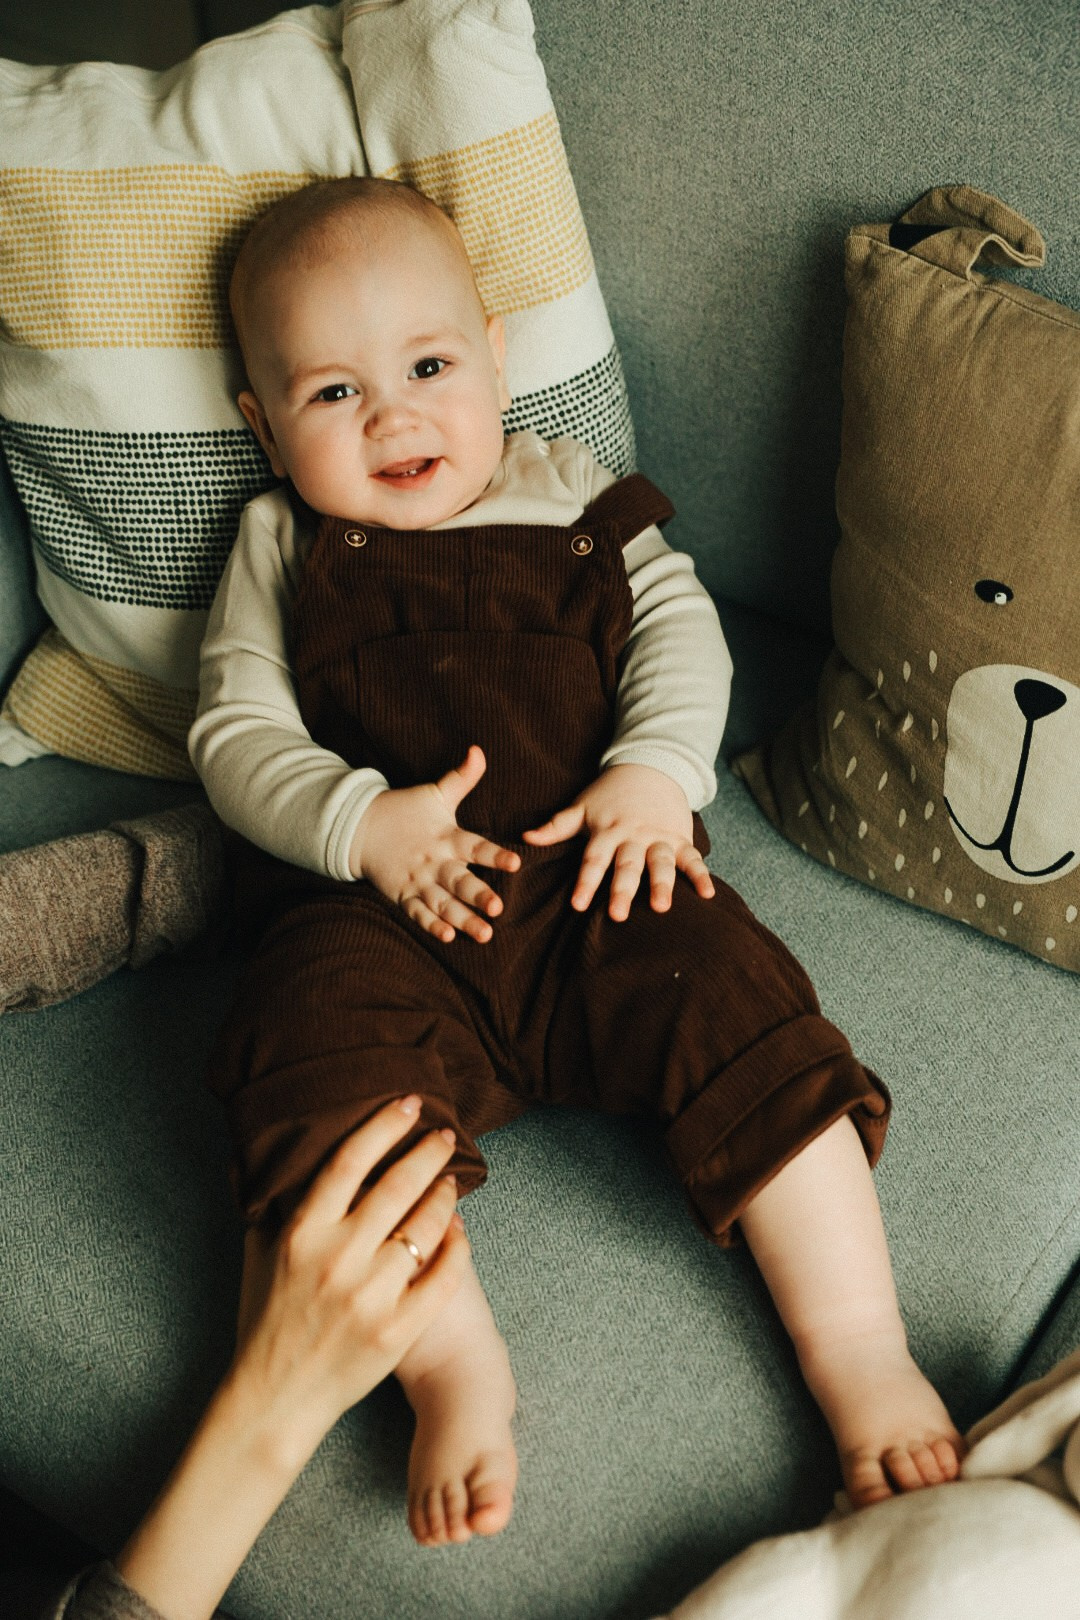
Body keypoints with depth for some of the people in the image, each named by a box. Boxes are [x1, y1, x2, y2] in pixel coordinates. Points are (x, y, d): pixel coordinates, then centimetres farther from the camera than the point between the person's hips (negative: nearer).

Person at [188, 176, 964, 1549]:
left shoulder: (568, 494, 20)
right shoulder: (277, 551, 17)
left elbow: (679, 626, 11)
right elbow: (235, 731, 8)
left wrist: (655, 774, -10)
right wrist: (362, 823, -12)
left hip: (594, 878, 1)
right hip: (372, 907, 0)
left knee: (739, 1009, -23)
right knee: (323, 1069, -31)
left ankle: (860, 1351, -13)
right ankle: (455, 1367, -20)